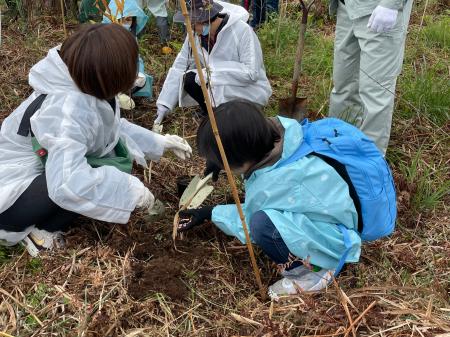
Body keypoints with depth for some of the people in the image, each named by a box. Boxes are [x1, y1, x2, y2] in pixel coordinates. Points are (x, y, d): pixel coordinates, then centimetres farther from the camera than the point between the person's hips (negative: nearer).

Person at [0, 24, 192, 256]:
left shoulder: (84, 86, -7)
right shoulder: (67, 108, -33)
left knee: (117, 149, 4)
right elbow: (68, 185, -42)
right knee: (112, 172, -24)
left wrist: (159, 142, 8)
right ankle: (37, 229, -6)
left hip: (40, 172, 9)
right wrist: (131, 190, -32)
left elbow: (113, 128, 12)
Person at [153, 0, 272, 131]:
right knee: (189, 79, -16)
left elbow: (252, 73, -28)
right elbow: (179, 67, -7)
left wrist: (213, 71, -28)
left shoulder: (242, 30, -25)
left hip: (250, 89, -6)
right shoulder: (195, 33, -8)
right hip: (218, 85, 6)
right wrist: (163, 106, -11)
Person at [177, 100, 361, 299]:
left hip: (336, 239, -9)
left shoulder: (267, 187, -31)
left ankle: (312, 271, -6)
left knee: (262, 223, -28)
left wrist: (210, 214, 4)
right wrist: (218, 159, 11)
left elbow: (246, 225, -9)